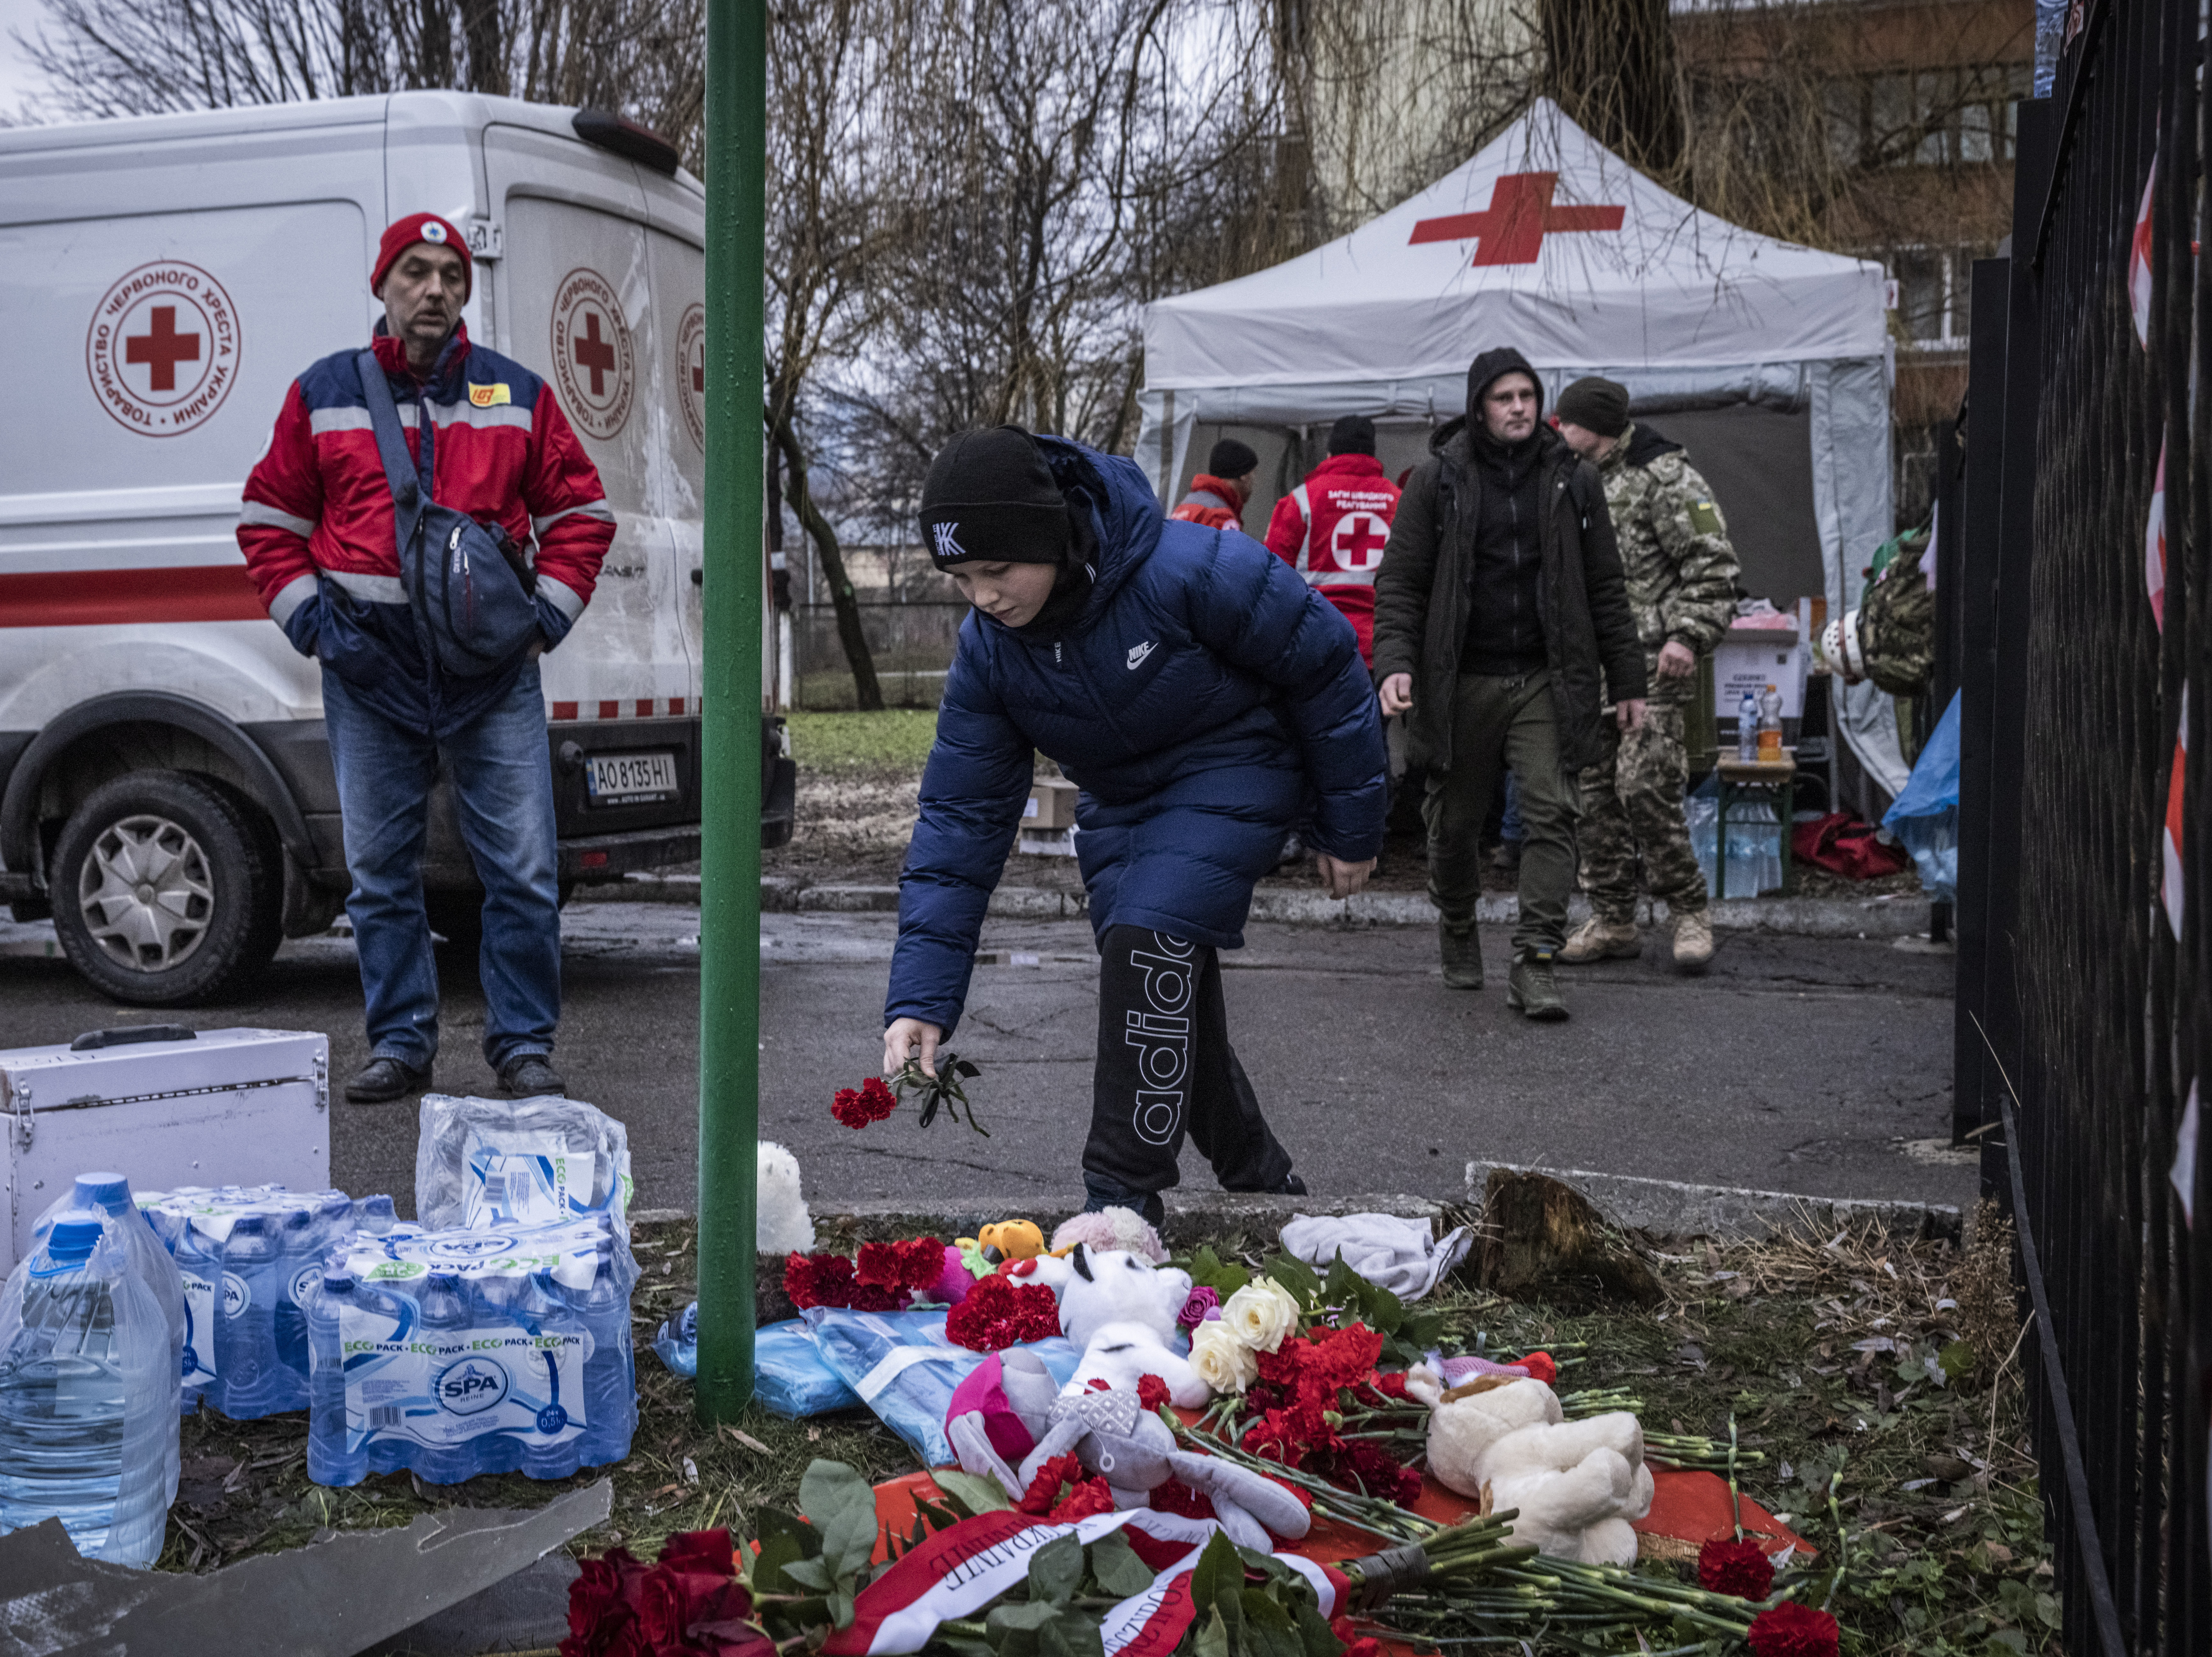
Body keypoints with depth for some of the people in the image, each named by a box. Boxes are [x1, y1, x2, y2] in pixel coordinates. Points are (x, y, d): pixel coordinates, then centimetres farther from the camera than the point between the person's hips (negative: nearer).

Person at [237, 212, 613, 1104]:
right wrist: (311, 619, 0)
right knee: (380, 866, 7)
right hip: (370, 664, 1)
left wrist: (549, 611, 1)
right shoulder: (324, 394, 8)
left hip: (491, 664, -1)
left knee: (523, 867, -3)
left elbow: (579, 509, 12)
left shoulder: (519, 395, 8)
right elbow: (270, 518, 12)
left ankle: (523, 1041, 10)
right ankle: (400, 1043, 18)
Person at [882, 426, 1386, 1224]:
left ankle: (1125, 1196, -16)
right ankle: (1262, 1179, 32)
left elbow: (1324, 663, -18)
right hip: (1120, 803, 6)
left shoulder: (1193, 571, -32)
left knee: (1149, 938, -26)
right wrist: (920, 998, -21)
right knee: (1165, 995, 9)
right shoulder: (987, 651, -15)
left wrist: (1348, 829, -8)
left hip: (1234, 771, -6)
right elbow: (961, 817, -12)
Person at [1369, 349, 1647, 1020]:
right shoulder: (1439, 479, 1)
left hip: (1547, 680, 1)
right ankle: (1457, 929, 35)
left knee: (1550, 812, -10)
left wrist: (1627, 681, 9)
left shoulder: (1573, 479, 7)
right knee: (1456, 820, 9)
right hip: (1462, 682, -1)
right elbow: (1399, 581, 0)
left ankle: (1535, 960, -9)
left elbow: (1605, 588, 11)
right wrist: (1394, 662, -14)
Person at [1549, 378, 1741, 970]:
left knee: (1644, 786, -14)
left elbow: (1712, 564, -10)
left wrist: (1688, 635, -18)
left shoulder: (1664, 477, -7)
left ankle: (1688, 910, 1)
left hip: (1651, 663, -8)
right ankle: (1612, 920, 15)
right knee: (1594, 792, 7)